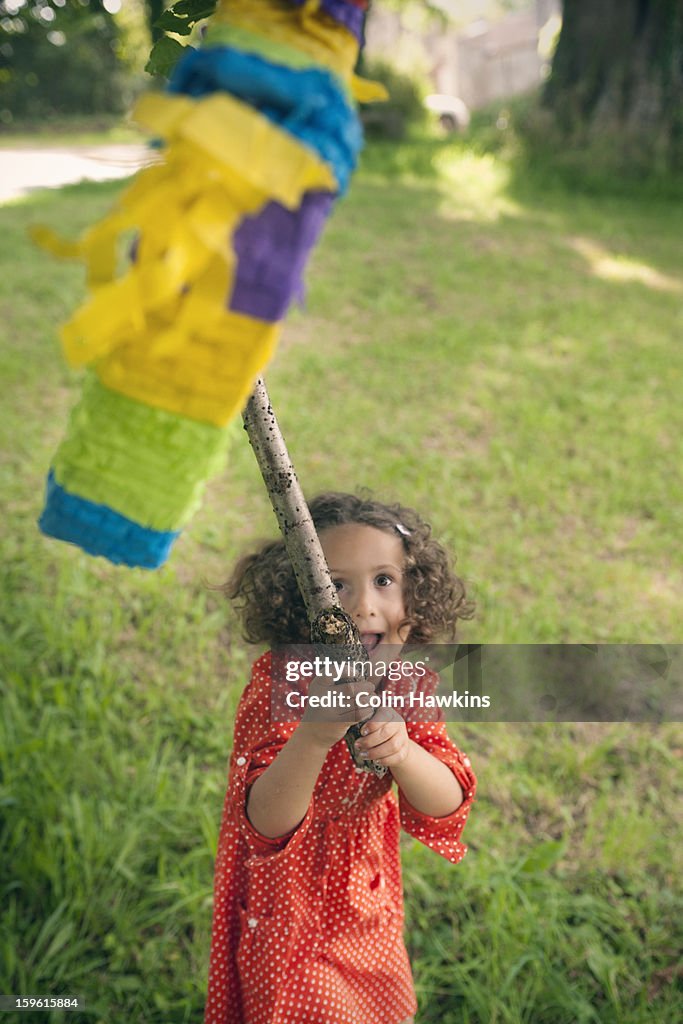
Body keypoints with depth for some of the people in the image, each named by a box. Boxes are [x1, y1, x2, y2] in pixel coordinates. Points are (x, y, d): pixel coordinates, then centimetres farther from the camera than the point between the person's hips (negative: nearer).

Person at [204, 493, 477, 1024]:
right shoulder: (279, 686, -27)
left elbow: (448, 805, -19)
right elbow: (268, 825, -34)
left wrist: (402, 752, -40)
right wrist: (313, 737, -52)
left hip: (370, 907, 5)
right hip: (292, 917, -5)